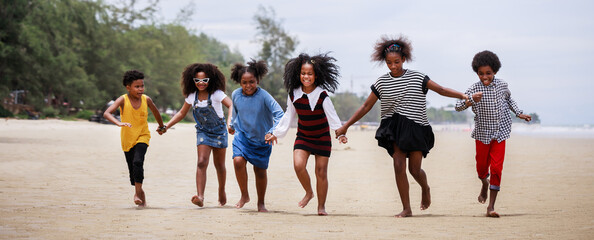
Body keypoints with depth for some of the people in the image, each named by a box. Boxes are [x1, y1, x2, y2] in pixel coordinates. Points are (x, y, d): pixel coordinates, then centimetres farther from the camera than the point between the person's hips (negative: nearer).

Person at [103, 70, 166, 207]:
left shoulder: (146, 100, -9)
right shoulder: (123, 100, -16)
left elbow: (155, 112, 13)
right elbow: (106, 113, -28)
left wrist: (161, 126, 29)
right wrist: (119, 123, -45)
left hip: (142, 136, -1)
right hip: (127, 138, 1)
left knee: (138, 162, -24)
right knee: (132, 168, 8)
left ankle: (138, 193, -16)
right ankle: (139, 191, 31)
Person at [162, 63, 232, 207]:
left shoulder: (216, 94, -16)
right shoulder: (192, 96, -2)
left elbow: (231, 105, -28)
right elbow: (182, 113, 10)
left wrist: (230, 121, -46)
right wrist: (167, 126, 1)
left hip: (219, 131, -2)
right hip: (203, 132, 2)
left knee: (219, 165, 9)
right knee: (201, 162, -16)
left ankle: (222, 192, 34)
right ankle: (200, 197, -27)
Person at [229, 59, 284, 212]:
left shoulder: (264, 96, -19)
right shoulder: (236, 95, -6)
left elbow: (279, 114, -22)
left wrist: (273, 131, -36)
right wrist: (233, 125, 31)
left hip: (261, 138, -2)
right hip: (242, 135, 2)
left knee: (260, 171, 6)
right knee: (238, 161, -22)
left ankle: (261, 203, 26)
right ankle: (244, 196, -3)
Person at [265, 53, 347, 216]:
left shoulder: (322, 95, -15)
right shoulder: (293, 95, -5)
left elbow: (332, 116, -17)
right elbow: (289, 117, 8)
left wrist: (340, 133, -31)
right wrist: (276, 133, 10)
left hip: (322, 137, -2)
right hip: (303, 136, 2)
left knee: (321, 172, -2)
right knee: (298, 165, -18)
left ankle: (321, 206, 14)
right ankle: (308, 193, 8)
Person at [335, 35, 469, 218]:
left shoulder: (417, 78, -1)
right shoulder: (382, 83, 4)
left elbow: (441, 90, -1)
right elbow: (366, 107, 10)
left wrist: (463, 96, -13)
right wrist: (346, 126, 10)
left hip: (416, 127, -2)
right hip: (394, 127, 2)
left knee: (414, 169, -2)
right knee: (399, 165, -11)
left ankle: (425, 188, 34)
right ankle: (406, 208, -2)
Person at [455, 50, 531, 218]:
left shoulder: (502, 86, -1)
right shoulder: (474, 89, -10)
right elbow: (458, 107, -17)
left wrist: (519, 113, 14)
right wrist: (471, 100, -34)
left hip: (500, 133, 1)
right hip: (482, 133, -1)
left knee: (497, 169, -8)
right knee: (482, 167, 11)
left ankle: (491, 207, -5)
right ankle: (484, 184, 49)